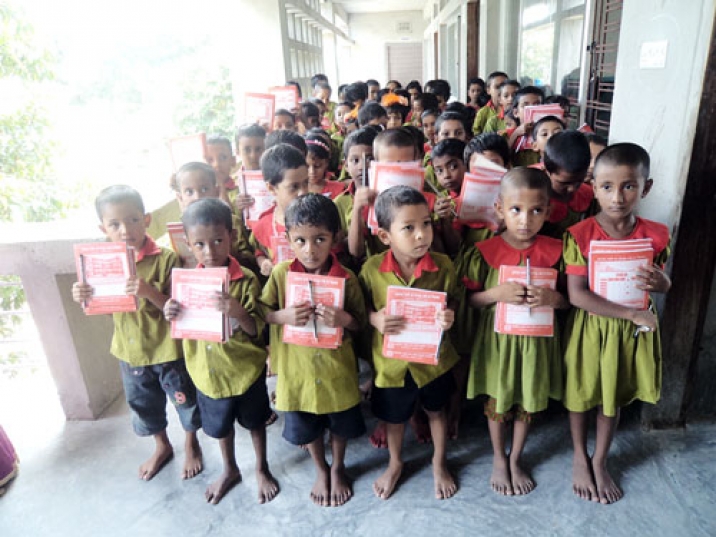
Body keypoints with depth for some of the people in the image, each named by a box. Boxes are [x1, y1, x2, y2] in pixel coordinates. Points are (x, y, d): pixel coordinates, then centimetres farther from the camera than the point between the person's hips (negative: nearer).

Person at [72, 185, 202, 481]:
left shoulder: (165, 259, -20)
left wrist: (149, 292, -36)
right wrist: (83, 299, -16)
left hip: (167, 349, -5)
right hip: (130, 350, 5)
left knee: (184, 399, 15)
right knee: (143, 403, 23)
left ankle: (191, 444, 44)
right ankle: (162, 447, 50)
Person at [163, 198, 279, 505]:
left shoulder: (246, 280, -20)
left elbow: (257, 331, -19)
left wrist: (238, 312, -39)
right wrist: (170, 316, -20)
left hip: (245, 369, -3)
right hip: (207, 371, 4)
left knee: (254, 421, 19)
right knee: (220, 425, 24)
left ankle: (262, 469, 46)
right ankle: (230, 470, 51)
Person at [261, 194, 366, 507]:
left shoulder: (346, 278, -15)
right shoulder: (280, 274, -13)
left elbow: (360, 324, -4)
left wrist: (345, 320, -26)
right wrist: (282, 316, -23)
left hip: (337, 368, -1)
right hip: (297, 368, 1)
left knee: (341, 424, 20)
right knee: (306, 427, 21)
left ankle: (338, 467, 51)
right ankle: (321, 470, 51)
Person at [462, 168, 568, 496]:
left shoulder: (555, 251, -7)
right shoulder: (485, 252, -12)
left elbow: (569, 300, 1)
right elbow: (468, 299, -8)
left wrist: (552, 298, -21)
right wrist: (497, 293, -25)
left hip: (537, 339, 2)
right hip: (497, 338, -1)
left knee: (528, 401, 18)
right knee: (497, 401, 16)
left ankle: (516, 459, 43)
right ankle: (498, 458, 41)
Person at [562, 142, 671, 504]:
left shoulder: (655, 235, -7)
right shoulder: (580, 235, -18)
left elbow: (664, 285, 6)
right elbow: (577, 295, -22)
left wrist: (660, 282, -19)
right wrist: (632, 314, -23)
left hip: (632, 332, 3)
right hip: (589, 327, -3)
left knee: (614, 398, 19)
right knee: (581, 394, 14)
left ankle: (600, 461, 41)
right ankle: (580, 457, 40)